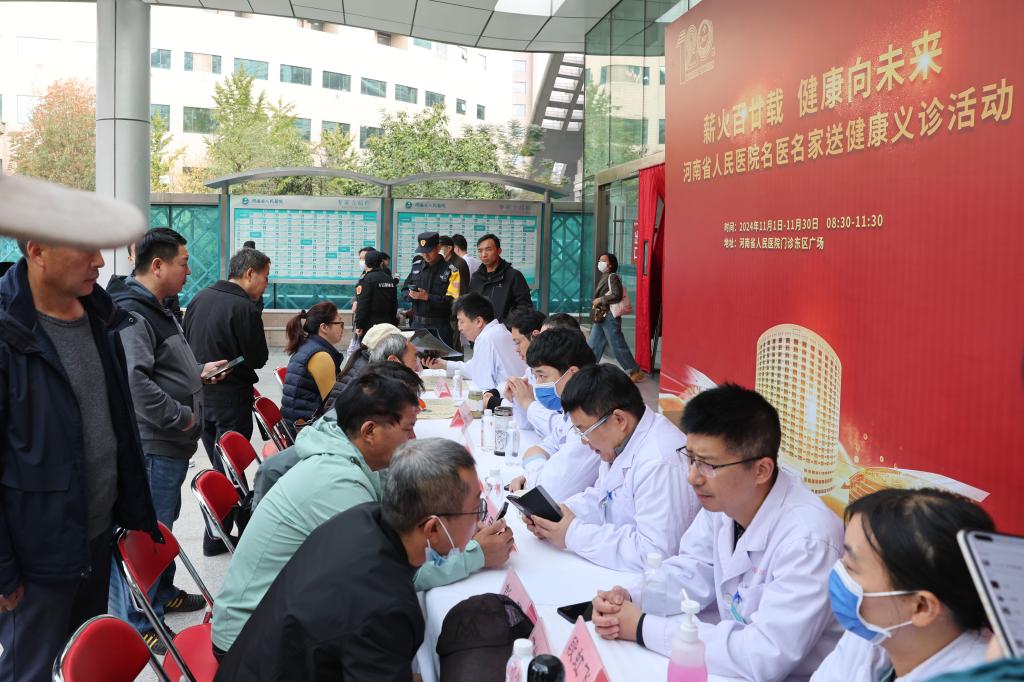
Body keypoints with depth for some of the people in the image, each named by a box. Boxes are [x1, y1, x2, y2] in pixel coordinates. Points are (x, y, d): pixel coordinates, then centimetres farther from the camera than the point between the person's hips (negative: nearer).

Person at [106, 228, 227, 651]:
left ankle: (162, 595, 41)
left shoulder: (156, 309, 15)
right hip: (152, 447, -11)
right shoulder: (131, 314, -20)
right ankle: (135, 626, 12)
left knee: (162, 524, 24)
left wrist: (199, 374, 14)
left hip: (170, 446, 11)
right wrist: (180, 416, -22)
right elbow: (134, 381, -32)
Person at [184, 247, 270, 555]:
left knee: (218, 464, 18)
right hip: (231, 399, -8)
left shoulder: (200, 298, 5)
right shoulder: (245, 308, -20)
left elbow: (185, 343, 11)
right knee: (229, 469, 3)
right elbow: (258, 358, -15)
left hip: (199, 395, 8)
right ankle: (216, 538, 10)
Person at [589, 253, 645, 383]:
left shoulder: (612, 277, -12)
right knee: (593, 345, 10)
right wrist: (596, 303, 9)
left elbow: (617, 295, -24)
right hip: (601, 316, 9)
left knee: (618, 346, -6)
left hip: (610, 317, -9)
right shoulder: (603, 277, 15)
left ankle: (636, 372, 2)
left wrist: (600, 300, -17)